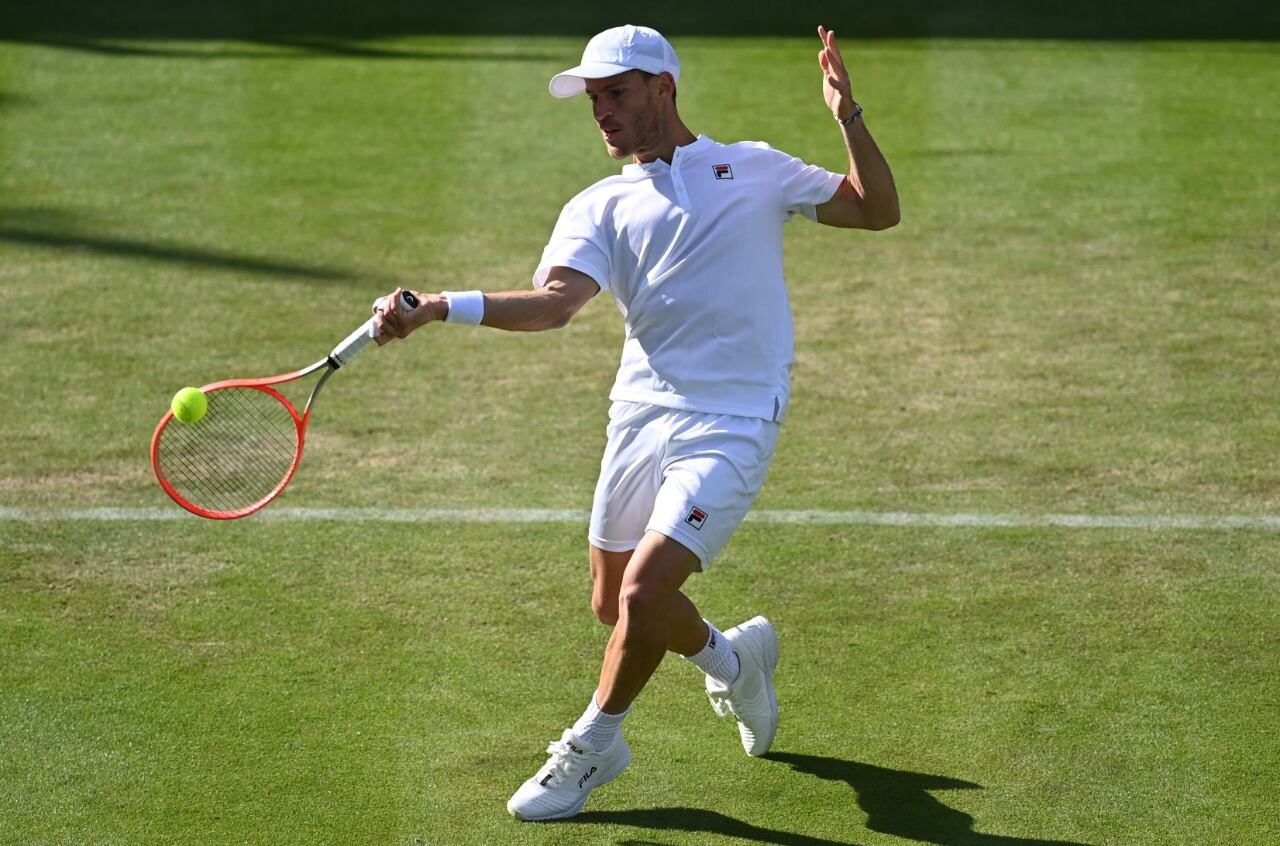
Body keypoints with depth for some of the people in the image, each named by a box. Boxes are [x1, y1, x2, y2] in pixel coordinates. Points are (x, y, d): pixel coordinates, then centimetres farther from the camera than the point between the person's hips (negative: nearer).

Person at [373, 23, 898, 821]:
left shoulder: (756, 170, 7)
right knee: (615, 604, 10)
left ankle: (596, 742, 11)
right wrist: (440, 307, -24)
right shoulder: (601, 208, 8)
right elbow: (552, 302, -9)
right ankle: (733, 658, 42)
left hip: (730, 427, -4)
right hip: (641, 418, 4)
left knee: (644, 591, -15)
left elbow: (878, 210, 5)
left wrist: (849, 118, -10)